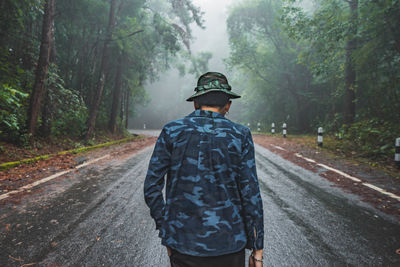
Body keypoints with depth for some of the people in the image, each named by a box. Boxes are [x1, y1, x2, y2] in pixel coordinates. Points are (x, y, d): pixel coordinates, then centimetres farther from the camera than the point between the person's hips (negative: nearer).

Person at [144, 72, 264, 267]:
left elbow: (152, 186, -4)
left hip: (182, 243, 1)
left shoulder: (171, 132, -4)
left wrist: (165, 230, 8)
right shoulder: (239, 136, -7)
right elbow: (250, 194, -7)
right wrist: (257, 250, 2)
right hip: (227, 244, -1)